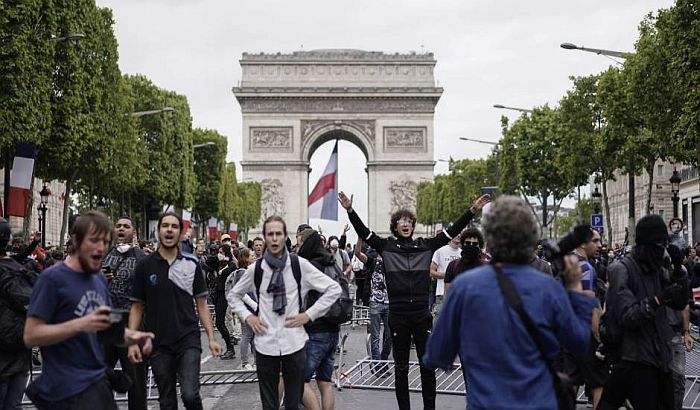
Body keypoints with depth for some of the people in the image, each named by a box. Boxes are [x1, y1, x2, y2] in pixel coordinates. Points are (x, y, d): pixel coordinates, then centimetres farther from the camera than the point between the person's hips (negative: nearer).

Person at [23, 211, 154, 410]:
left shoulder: (100, 280, 9)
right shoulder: (52, 278, -12)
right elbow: (31, 336, -16)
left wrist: (131, 336, -4)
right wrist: (81, 324, -27)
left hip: (99, 379, 7)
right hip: (69, 389, -7)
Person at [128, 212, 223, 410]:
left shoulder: (191, 264, 2)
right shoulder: (145, 266, 1)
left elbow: (201, 303, 5)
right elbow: (137, 307, 5)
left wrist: (211, 338, -1)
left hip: (189, 341, -1)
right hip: (159, 344, 1)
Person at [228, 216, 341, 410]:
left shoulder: (299, 265, -4)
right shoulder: (256, 269, 2)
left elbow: (333, 289, -1)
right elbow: (234, 295, 19)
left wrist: (309, 314, -4)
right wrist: (247, 317, 3)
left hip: (294, 343, -1)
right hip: (265, 344, 1)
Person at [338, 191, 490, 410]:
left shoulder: (425, 246, 7)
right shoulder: (386, 246, 3)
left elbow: (452, 231, 4)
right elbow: (363, 232, -4)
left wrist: (473, 210, -2)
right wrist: (350, 211, -16)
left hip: (422, 314, 1)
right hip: (398, 315, -1)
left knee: (427, 365, 6)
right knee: (401, 367, 10)